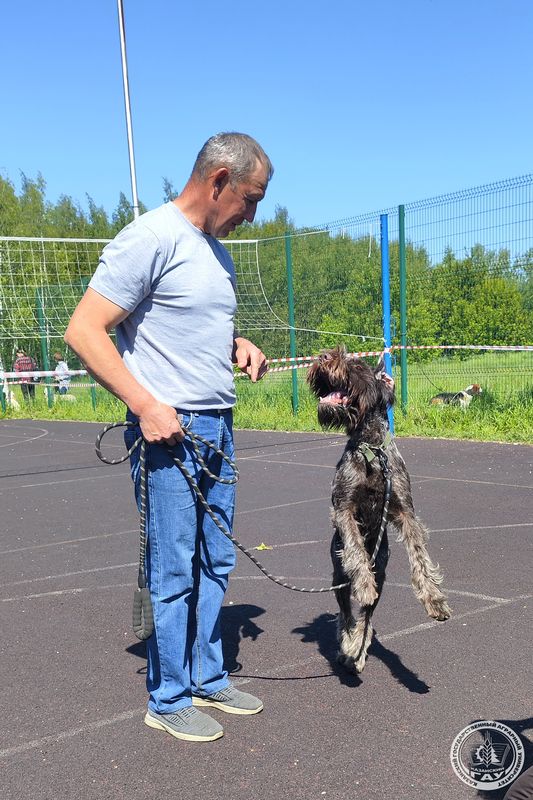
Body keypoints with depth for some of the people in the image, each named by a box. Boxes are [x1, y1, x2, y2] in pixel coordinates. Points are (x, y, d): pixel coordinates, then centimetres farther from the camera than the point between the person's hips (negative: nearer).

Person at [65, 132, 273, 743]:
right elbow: (83, 332, -16)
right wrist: (146, 405, -21)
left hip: (217, 428, 9)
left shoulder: (215, 251, 15)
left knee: (215, 563, 14)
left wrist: (238, 345, 9)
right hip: (169, 429, -8)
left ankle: (207, 679, 29)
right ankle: (168, 699, 17)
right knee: (175, 570, 0)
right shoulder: (150, 238, -12)